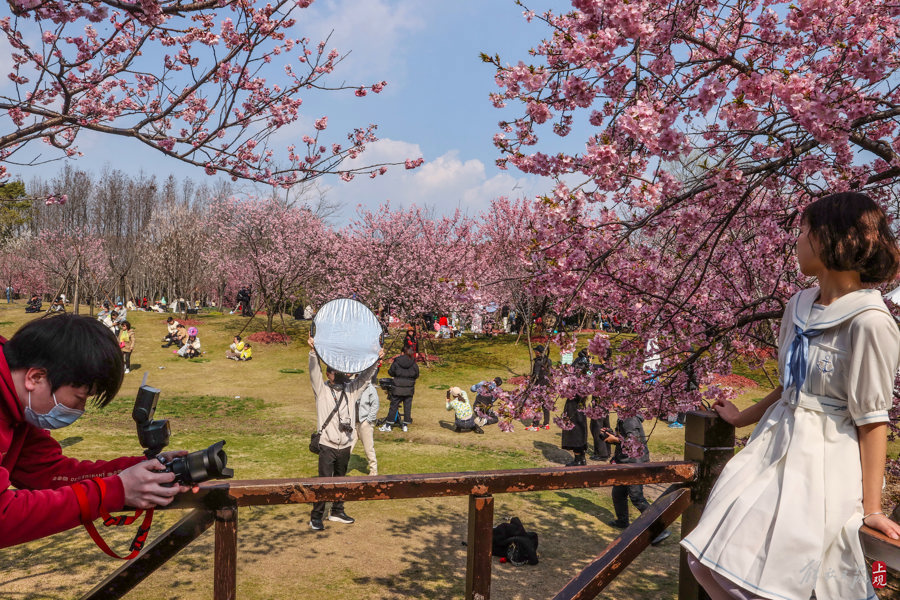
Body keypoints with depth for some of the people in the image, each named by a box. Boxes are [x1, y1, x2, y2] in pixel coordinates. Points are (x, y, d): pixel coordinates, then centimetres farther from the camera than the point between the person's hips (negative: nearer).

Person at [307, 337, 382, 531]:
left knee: (340, 481, 17)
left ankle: (337, 512, 31)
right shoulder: (322, 390, -1)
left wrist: (376, 359, -4)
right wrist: (313, 352, -30)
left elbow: (365, 376, 10)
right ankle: (316, 517, 7)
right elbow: (314, 371, -15)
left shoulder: (351, 390, 10)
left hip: (345, 445, 5)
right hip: (327, 445, -5)